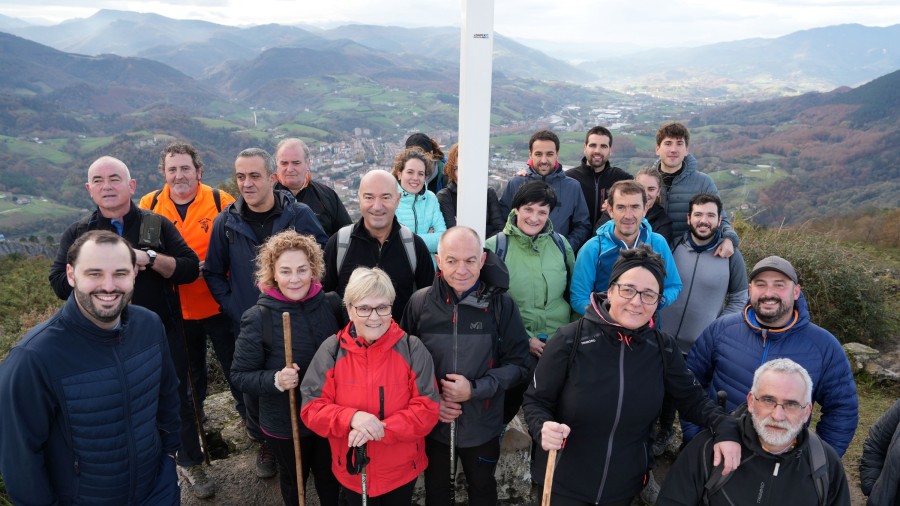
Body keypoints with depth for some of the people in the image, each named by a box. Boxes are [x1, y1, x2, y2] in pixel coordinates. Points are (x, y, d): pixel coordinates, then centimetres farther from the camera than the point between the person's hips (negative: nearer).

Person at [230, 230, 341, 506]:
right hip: (284, 422, -2)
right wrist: (275, 380, -29)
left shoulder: (332, 304, -11)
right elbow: (240, 375, -13)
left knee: (331, 476, 24)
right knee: (294, 481, 24)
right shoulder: (258, 318, -19)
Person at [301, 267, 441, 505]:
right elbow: (311, 409, -11)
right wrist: (351, 418, -30)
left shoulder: (412, 349, -13)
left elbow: (428, 409, -15)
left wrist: (379, 429, -27)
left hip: (402, 470, 0)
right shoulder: (331, 350, -11)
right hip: (352, 471, 1)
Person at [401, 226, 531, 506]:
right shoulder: (420, 302, -11)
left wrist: (476, 389, -21)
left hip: (482, 425, 0)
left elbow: (518, 363, -9)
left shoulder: (501, 304, -14)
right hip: (432, 423, 1)